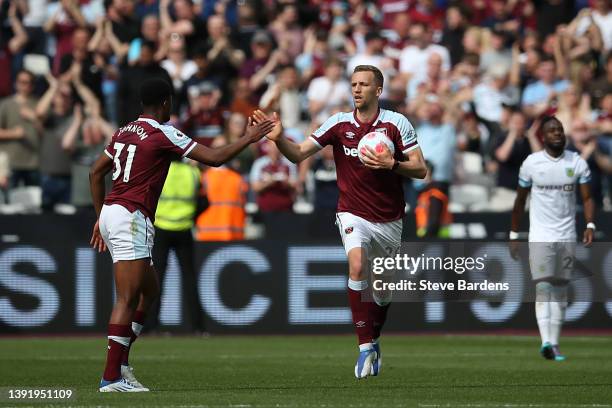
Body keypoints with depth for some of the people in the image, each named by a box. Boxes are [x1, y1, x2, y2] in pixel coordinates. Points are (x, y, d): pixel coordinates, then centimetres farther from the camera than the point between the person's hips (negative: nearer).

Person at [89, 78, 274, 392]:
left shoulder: (124, 132, 14)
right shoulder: (163, 133, -9)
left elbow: (96, 172, 20)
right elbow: (215, 157, -10)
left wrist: (101, 217, 25)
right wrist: (248, 139, 3)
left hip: (110, 214, 9)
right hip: (131, 217, -9)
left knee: (149, 290, 17)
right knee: (128, 299, -9)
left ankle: (119, 362, 13)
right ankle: (111, 376, -12)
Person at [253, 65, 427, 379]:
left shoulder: (397, 123, -8)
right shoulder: (339, 123, -5)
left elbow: (420, 169, -8)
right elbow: (298, 154, -7)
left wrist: (391, 164, -25)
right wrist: (279, 138, -26)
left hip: (389, 219, 1)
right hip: (353, 214, -1)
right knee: (357, 266, -27)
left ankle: (374, 340, 38)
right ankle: (366, 347, -24)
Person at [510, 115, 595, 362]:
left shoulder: (577, 163, 2)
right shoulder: (531, 163, -2)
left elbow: (587, 198, 3)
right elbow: (520, 201, 7)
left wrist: (590, 225, -15)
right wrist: (513, 236, 8)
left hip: (567, 237, 3)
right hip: (540, 237, -3)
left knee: (560, 292, 7)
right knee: (543, 288, -14)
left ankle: (554, 344, 12)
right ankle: (546, 342, -24)